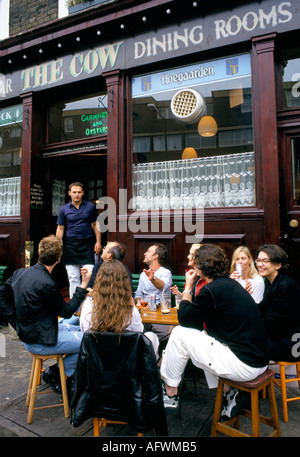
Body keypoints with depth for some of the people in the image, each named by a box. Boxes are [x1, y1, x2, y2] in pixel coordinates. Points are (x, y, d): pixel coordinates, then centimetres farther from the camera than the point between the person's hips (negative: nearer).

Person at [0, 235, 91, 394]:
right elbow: (66, 311, -16)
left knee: (77, 330, 20)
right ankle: (55, 373, 8)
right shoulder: (47, 284, -29)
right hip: (39, 342, -9)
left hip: (26, 332, 9)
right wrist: (83, 285, -13)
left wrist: (16, 320, 11)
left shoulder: (20, 272, -3)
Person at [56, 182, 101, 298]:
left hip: (87, 244, 0)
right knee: (73, 279, 6)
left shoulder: (90, 206, 5)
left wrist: (98, 242, 2)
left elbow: (96, 224, 9)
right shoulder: (64, 209, 6)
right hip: (70, 246, 1)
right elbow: (60, 229, 8)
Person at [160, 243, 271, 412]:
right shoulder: (232, 283, 8)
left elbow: (184, 319, -6)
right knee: (204, 334, 27)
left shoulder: (211, 290, -19)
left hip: (245, 366, -9)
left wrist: (188, 289, 2)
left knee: (180, 334, -2)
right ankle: (227, 393, 27)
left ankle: (170, 393, 16)